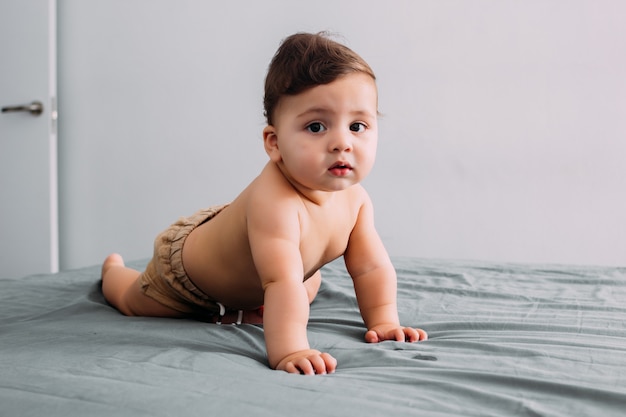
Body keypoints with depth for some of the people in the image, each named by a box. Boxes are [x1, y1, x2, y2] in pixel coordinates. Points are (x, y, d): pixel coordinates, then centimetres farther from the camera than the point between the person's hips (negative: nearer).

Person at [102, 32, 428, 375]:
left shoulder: (354, 198, -24)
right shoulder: (273, 202, -50)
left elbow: (371, 267, -16)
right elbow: (282, 283, -56)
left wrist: (383, 322, -24)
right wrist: (288, 351, -63)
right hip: (184, 265, -6)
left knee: (310, 284, 28)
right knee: (133, 303, 22)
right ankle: (113, 269, 54)